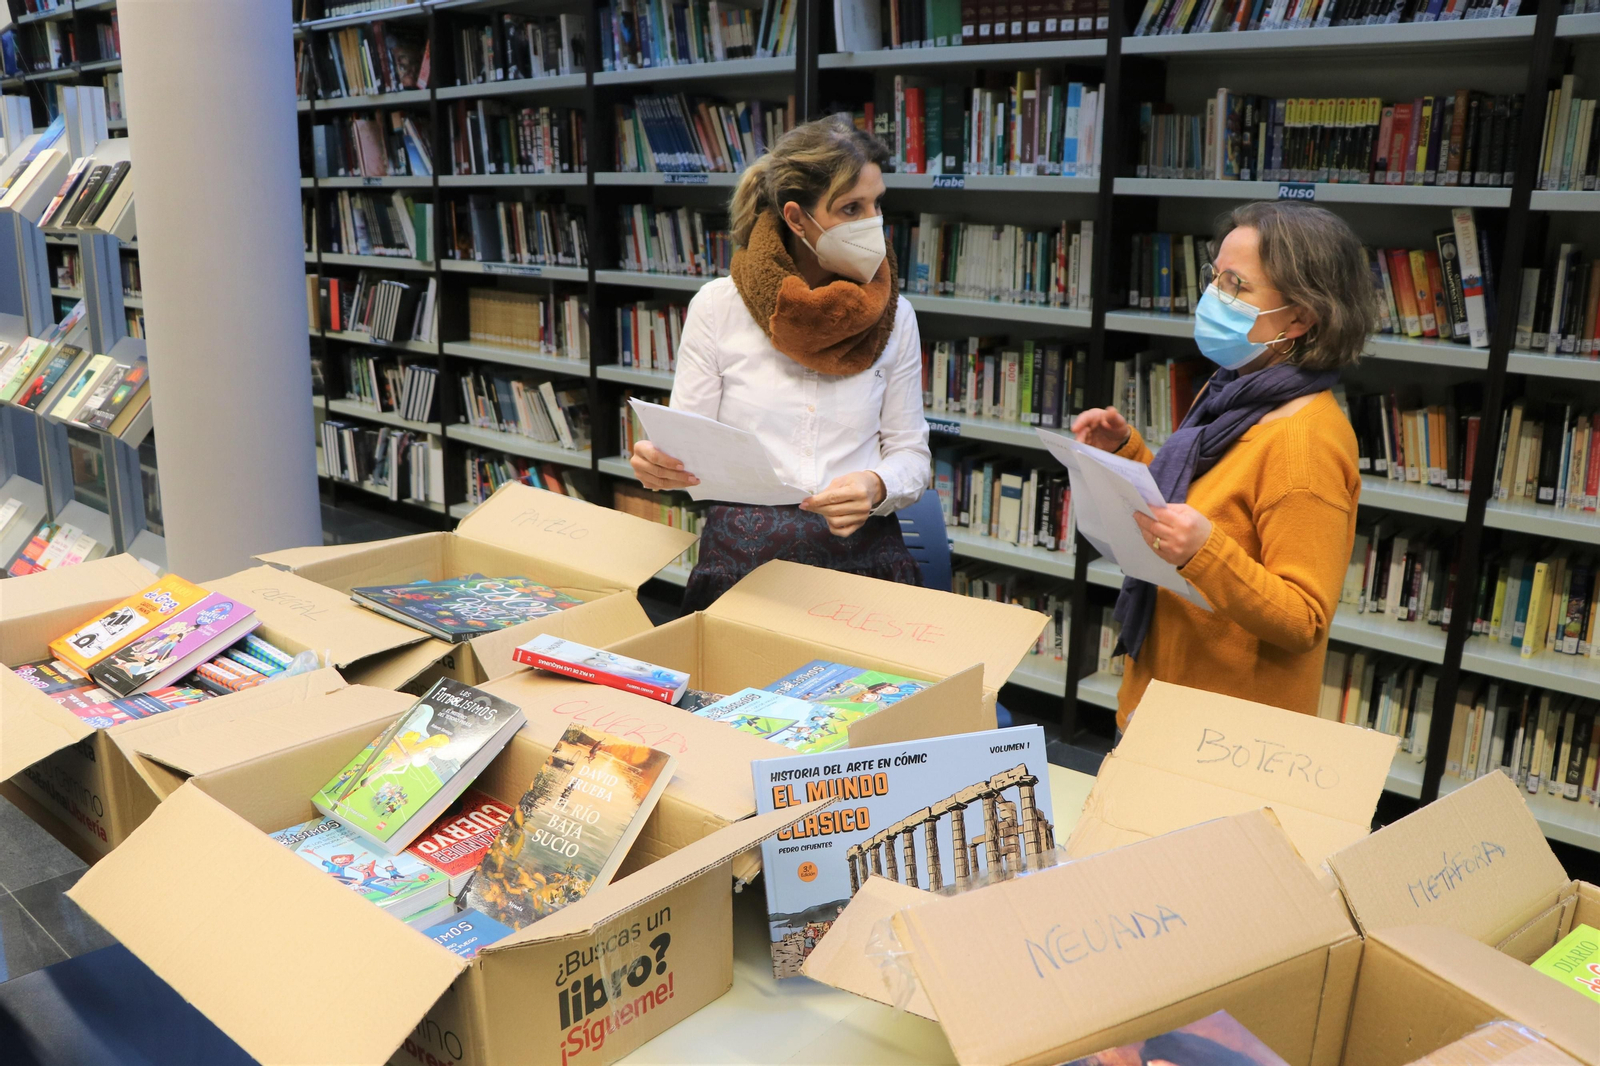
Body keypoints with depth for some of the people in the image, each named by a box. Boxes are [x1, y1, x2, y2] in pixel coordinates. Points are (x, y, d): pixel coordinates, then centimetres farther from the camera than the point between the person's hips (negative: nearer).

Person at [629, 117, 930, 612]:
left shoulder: (893, 315, 7)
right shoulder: (717, 306, 1)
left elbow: (910, 453, 8)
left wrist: (876, 487, -15)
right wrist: (658, 463, -20)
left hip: (859, 549, 2)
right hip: (742, 550, -1)